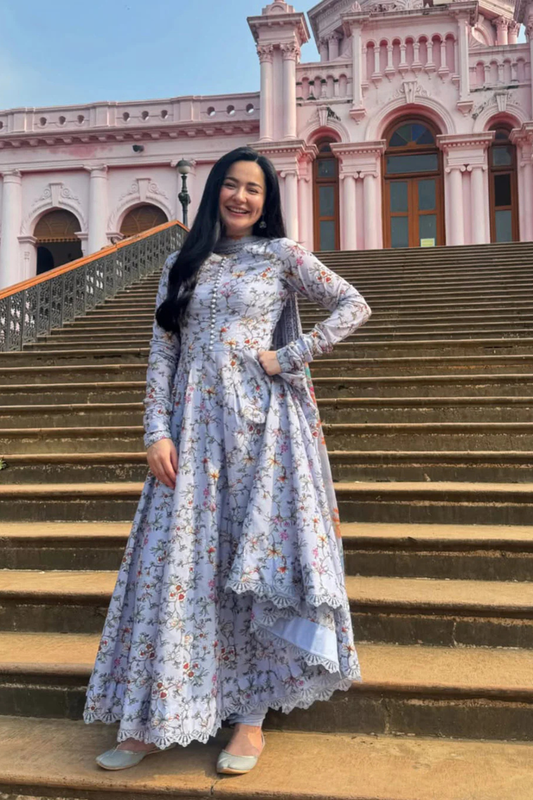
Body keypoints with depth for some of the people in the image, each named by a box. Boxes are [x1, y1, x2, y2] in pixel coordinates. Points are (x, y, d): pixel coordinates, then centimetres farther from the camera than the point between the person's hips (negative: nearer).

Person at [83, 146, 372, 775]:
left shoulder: (282, 255, 6)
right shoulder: (181, 265, 14)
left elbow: (354, 306, 1)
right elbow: (161, 355, 8)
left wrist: (289, 357, -7)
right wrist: (157, 433, -3)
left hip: (264, 422, -2)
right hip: (194, 425, 3)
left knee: (258, 563, 0)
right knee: (179, 567, 3)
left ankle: (251, 716, 14)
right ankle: (154, 720, 15)